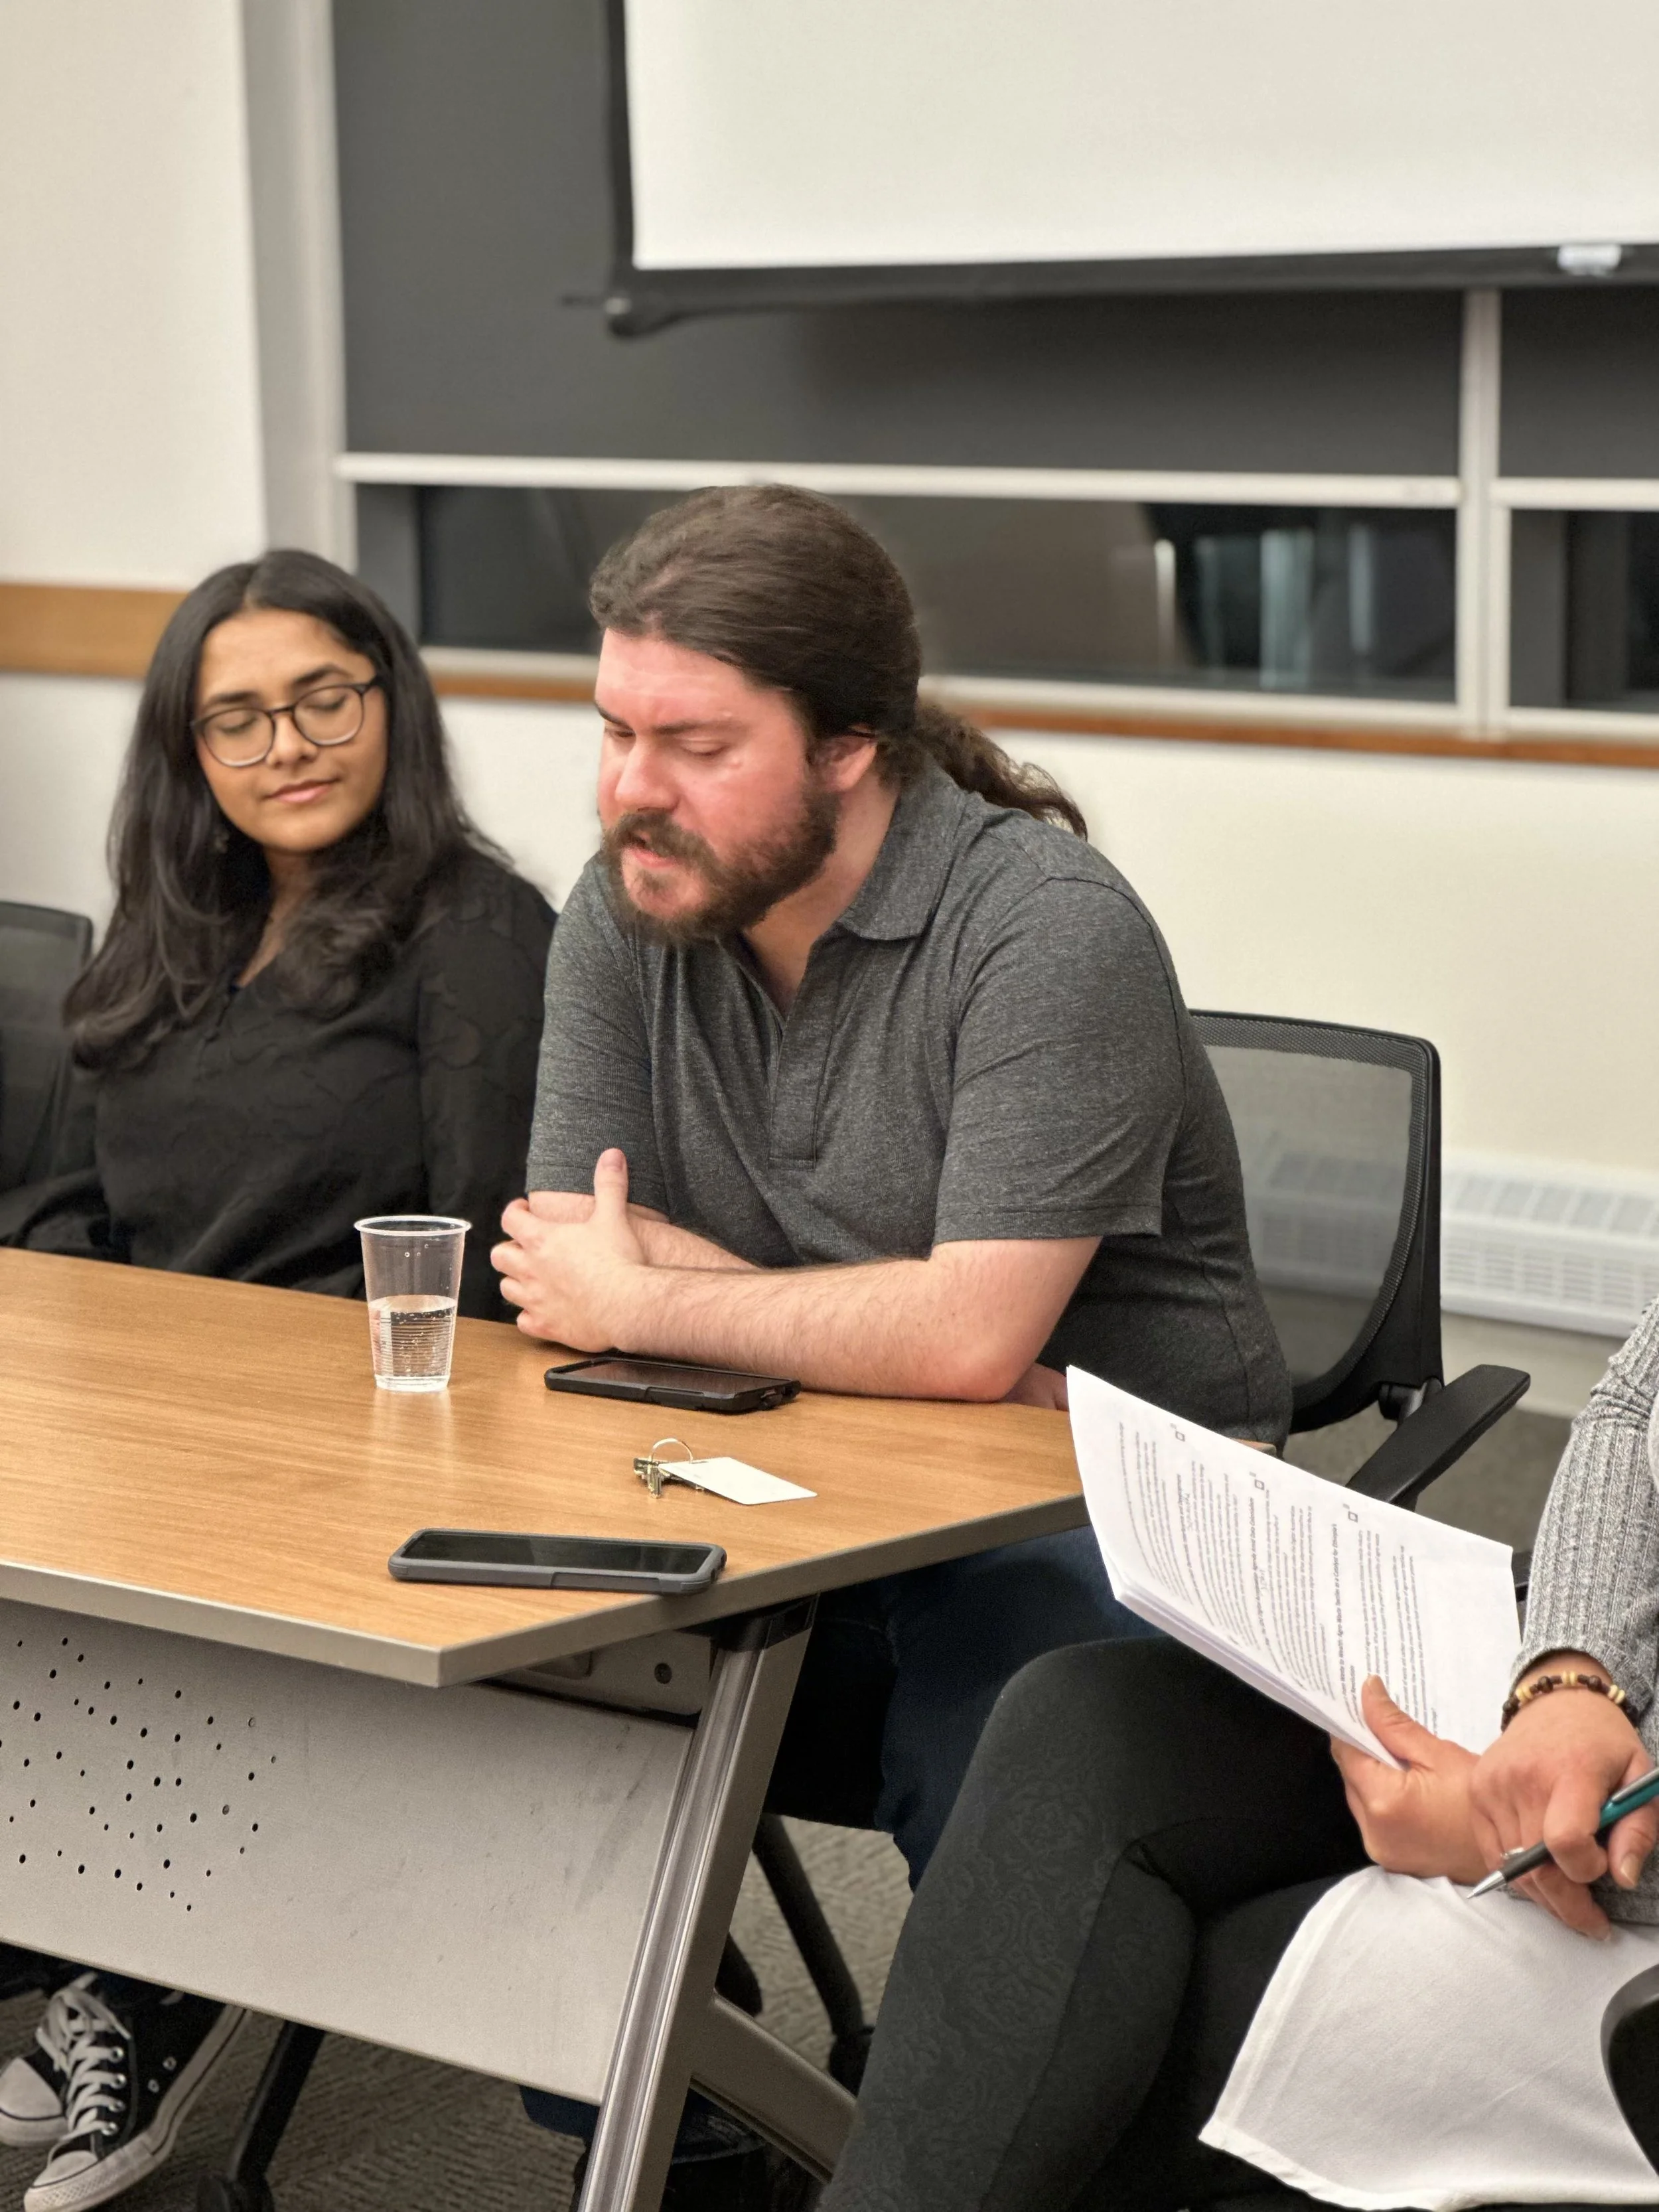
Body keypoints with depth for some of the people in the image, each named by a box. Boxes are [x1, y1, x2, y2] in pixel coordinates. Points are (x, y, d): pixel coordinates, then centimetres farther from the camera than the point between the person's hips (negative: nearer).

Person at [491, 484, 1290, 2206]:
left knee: (988, 1739, -35)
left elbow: (967, 1338, -25)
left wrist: (645, 1304, -15)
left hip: (1113, 1510, -5)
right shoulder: (625, 917, 2)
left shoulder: (1047, 931, -18)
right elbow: (568, 1261, -3)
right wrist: (887, 1346, -15)